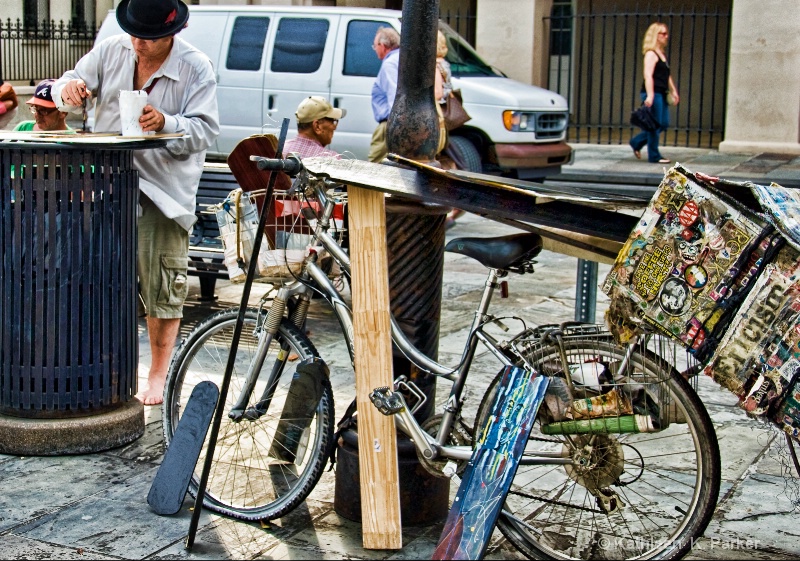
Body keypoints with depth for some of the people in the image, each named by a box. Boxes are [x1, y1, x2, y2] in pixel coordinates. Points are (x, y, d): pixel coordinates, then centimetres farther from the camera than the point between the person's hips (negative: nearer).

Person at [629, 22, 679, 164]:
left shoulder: (662, 54, 19)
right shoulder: (651, 54, -9)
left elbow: (667, 76, 27)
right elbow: (648, 75, -18)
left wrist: (673, 91, 22)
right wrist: (650, 95, -25)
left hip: (661, 94, 9)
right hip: (653, 93, -9)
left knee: (663, 124, 11)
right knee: (655, 125, -5)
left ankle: (637, 142, 23)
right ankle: (654, 156, 2)